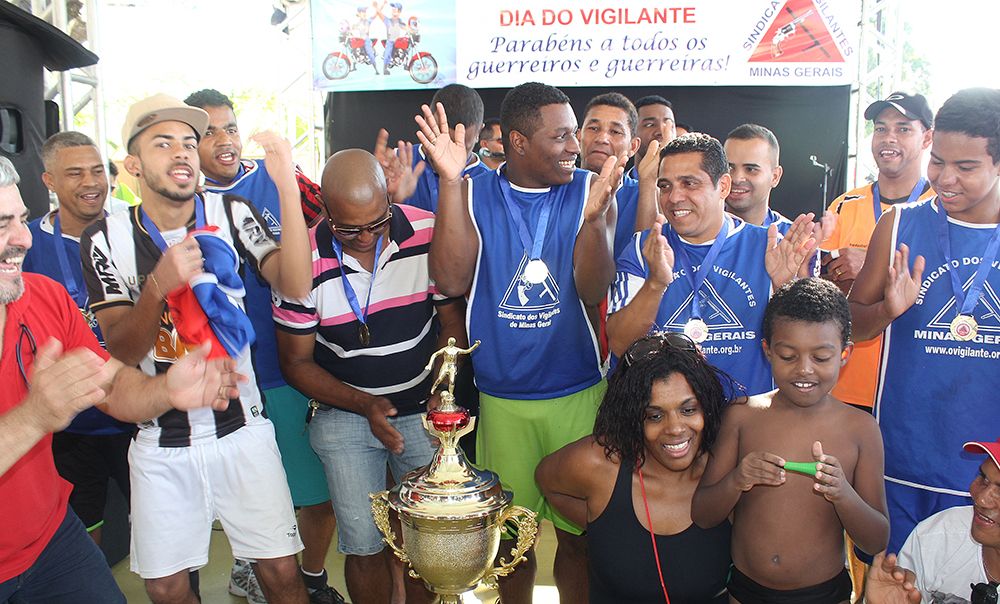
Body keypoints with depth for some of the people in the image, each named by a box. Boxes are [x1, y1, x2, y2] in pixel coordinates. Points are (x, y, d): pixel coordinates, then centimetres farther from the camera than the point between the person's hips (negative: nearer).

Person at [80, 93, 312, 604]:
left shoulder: (231, 213, -4)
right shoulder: (107, 238, -3)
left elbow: (295, 285, -20)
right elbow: (121, 351, -9)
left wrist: (286, 184, -29)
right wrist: (160, 285, -28)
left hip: (241, 427, -1)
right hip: (160, 440, 1)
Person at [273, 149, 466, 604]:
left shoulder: (429, 234, -14)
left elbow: (452, 321, -1)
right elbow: (296, 362, -6)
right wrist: (365, 405, -17)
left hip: (424, 408, 1)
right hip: (346, 412, -1)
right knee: (365, 544, 3)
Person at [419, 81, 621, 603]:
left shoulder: (589, 191, -3)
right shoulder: (474, 193, -2)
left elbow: (595, 293, -11)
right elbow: (451, 281, -14)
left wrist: (593, 218, -28)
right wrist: (450, 183, -20)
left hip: (578, 394, 0)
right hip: (501, 398, 1)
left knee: (578, 534, 11)